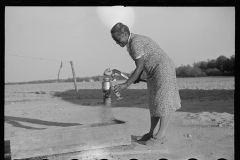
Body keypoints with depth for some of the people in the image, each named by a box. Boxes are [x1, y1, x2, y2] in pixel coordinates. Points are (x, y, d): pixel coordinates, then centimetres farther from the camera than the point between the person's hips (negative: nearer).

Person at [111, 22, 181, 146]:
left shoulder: (135, 43, -20)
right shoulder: (132, 42, 10)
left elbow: (139, 67, -19)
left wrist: (126, 84, -15)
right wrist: (137, 77, 10)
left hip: (163, 70, -10)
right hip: (154, 73, 10)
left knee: (163, 103, -7)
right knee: (154, 103, 11)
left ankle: (160, 136, -4)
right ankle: (151, 133, 16)